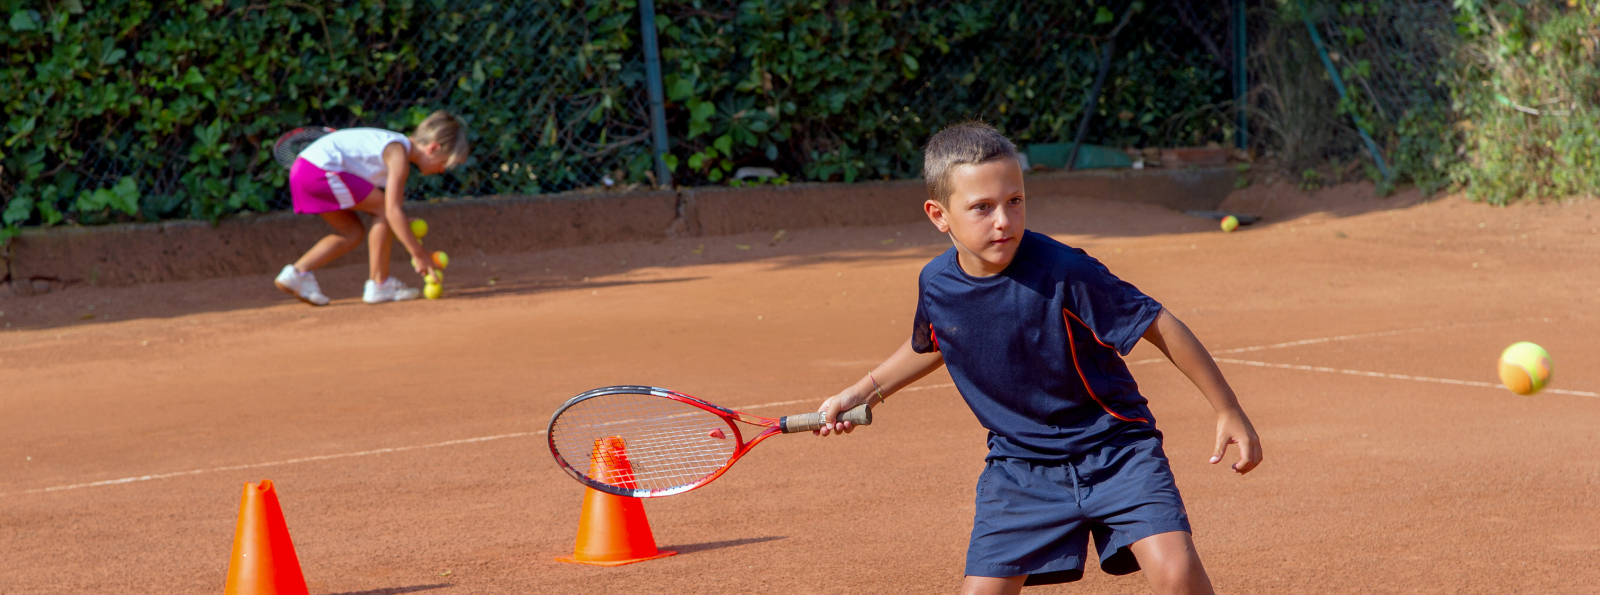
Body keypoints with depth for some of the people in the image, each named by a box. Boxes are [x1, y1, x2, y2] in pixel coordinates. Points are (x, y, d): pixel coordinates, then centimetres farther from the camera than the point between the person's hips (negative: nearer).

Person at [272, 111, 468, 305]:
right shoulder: (399, 154, -13)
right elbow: (393, 211, -17)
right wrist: (418, 254, -14)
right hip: (320, 170, -10)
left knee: (352, 233, 16)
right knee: (384, 208, -5)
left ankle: (297, 272, 9)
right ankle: (379, 285, 0)